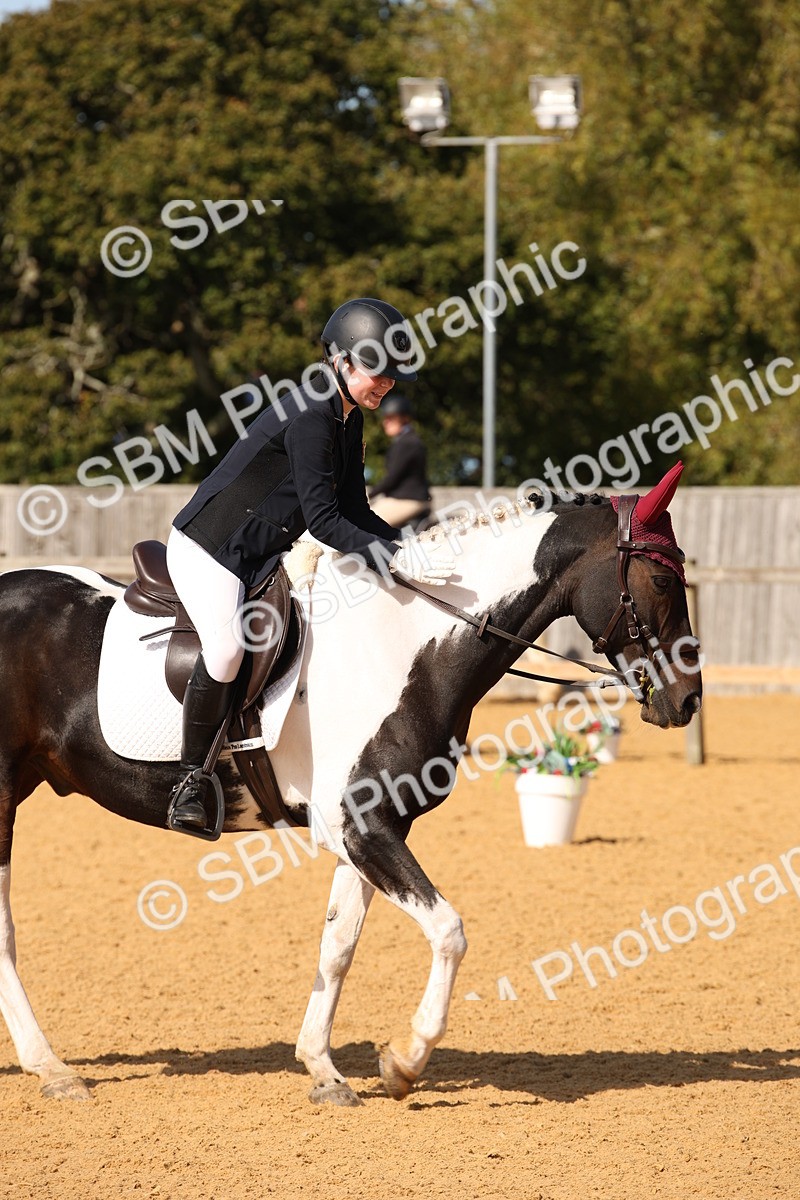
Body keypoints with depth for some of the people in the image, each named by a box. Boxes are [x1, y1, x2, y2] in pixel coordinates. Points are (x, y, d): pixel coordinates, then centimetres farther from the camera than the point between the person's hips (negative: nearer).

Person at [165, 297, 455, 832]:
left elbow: (354, 511, 11)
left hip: (261, 556, 10)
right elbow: (322, 520, -27)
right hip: (207, 547, -10)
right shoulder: (311, 416, -22)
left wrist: (410, 547, -4)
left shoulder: (350, 420, 7)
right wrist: (398, 560, -32)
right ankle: (191, 777, -15)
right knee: (227, 647, -30)